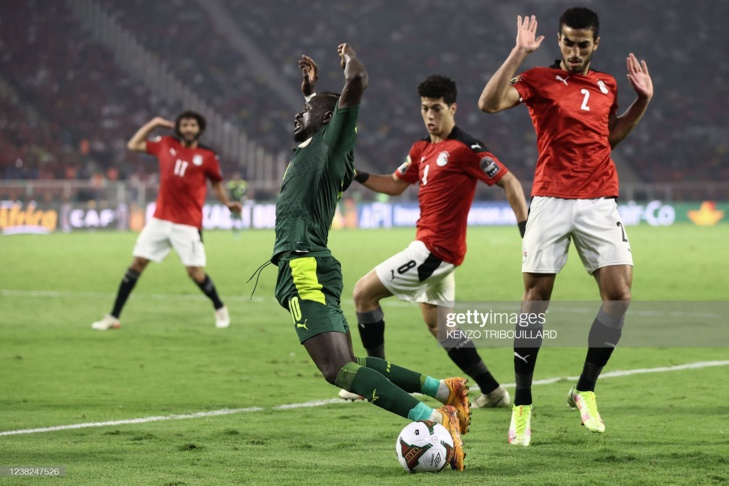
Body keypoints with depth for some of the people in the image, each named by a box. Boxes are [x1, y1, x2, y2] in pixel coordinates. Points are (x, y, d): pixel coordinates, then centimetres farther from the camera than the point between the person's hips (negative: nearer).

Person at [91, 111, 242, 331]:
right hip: (160, 220, 3)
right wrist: (153, 123, 12)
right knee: (137, 263, 0)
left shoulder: (207, 156, -1)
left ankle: (220, 309, 22)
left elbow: (217, 184, 10)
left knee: (196, 273, -6)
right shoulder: (166, 145, 7)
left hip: (188, 224, -3)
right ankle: (113, 317, 6)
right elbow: (133, 145, 18)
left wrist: (228, 203, -6)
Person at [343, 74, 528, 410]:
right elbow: (394, 185, 21)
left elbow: (509, 182, -14)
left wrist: (526, 229, -19)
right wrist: (356, 175, 6)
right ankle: (492, 392, 16)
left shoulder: (465, 149, -13)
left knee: (363, 293, -4)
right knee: (438, 325, 15)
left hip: (435, 248, -9)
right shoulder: (422, 150, 13)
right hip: (432, 249, 9)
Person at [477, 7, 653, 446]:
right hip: (551, 201, -4)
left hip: (600, 203, 4)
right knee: (536, 300, -3)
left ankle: (586, 390, 9)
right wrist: (519, 53, -18)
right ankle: (522, 406, 4)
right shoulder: (539, 80, 0)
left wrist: (642, 101, 18)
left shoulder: (607, 85, 14)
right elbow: (489, 103, -14)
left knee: (619, 296, -7)